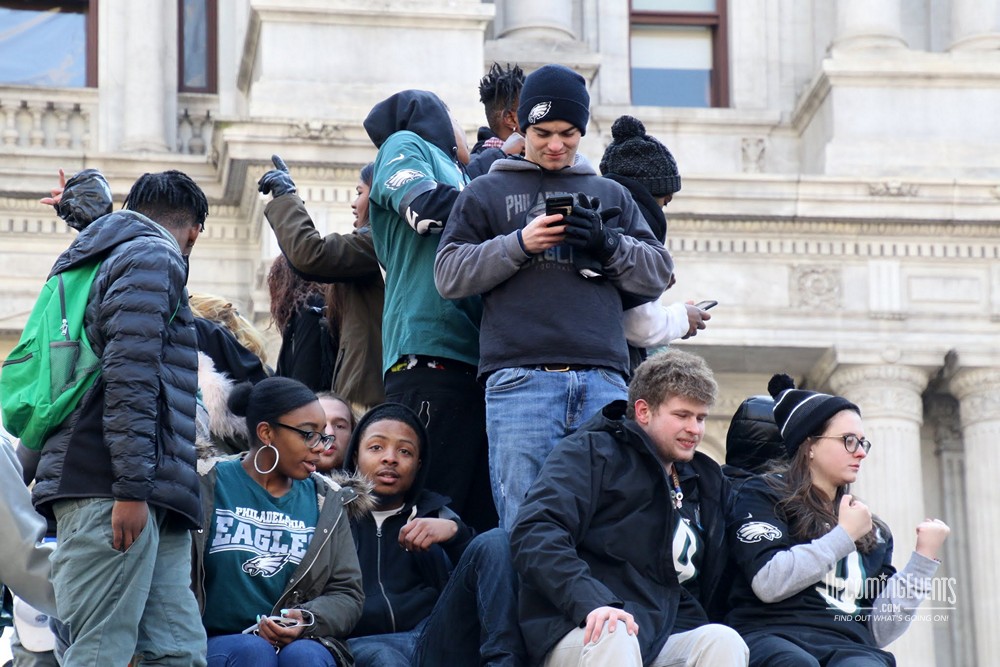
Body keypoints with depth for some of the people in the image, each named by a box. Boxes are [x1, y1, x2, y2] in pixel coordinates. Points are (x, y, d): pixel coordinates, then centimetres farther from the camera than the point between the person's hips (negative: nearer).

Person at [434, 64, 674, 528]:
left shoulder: (610, 195, 23)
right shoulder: (487, 193, 17)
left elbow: (657, 274, 17)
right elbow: (448, 276, 7)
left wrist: (609, 246, -2)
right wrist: (518, 244, -7)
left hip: (603, 379, 2)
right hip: (520, 380, -2)